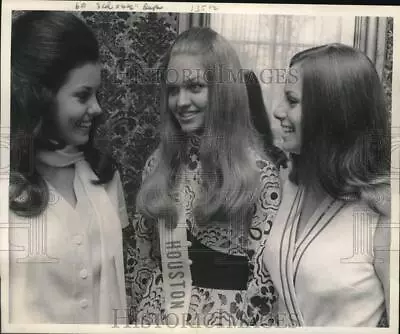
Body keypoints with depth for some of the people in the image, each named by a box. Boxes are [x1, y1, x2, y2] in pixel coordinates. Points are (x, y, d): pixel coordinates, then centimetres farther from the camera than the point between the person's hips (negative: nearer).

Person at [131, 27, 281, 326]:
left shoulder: (258, 171, -14)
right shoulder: (158, 164, -2)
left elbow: (267, 272, -12)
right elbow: (143, 256, 4)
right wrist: (140, 309, 4)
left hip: (225, 315, -3)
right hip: (157, 311, 4)